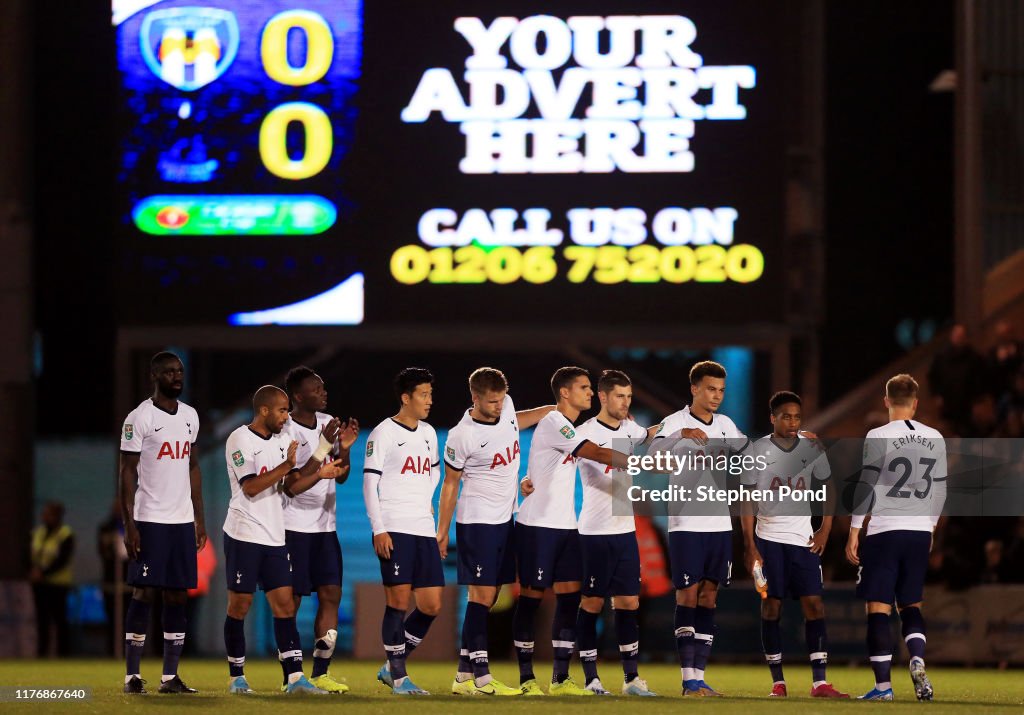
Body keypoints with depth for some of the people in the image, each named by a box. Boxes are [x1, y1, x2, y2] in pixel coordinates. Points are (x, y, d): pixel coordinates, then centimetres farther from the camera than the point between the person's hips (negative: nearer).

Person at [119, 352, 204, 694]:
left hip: (183, 521, 6)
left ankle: (170, 676, 7)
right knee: (144, 594, -5)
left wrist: (199, 519, 14)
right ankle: (132, 676, -1)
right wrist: (128, 525, -13)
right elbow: (128, 472, -7)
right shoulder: (140, 418, -7)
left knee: (177, 597, 4)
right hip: (150, 520, -6)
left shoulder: (190, 416, 12)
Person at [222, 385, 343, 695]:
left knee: (284, 605, -1)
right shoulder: (240, 440, -10)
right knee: (240, 605, 1)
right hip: (244, 535, -7)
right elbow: (251, 487, -18)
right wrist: (286, 466, -20)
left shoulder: (282, 441, 13)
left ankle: (295, 678, -6)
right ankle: (237, 678, 11)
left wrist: (324, 447, 2)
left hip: (274, 538, 7)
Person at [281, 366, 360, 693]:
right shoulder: (285, 432, -12)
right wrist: (320, 472, -31)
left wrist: (344, 448, -3)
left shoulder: (328, 424, 9)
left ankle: (320, 673, 4)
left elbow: (341, 476, 13)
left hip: (325, 527, 7)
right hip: (294, 527, -7)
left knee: (331, 595, 1)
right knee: (292, 601, -2)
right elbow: (290, 487, -16)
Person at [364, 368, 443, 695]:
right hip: (394, 530, -7)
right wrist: (379, 529, -14)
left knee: (431, 606, 3)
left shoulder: (428, 433, 15)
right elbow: (369, 483, -8)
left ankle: (392, 667, 15)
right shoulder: (383, 433, -5)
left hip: (424, 529, 7)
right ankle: (398, 677, 0)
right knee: (398, 600, -8)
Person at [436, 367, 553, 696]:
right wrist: (442, 531, -6)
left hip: (505, 519, 7)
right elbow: (450, 483, -8)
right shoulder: (462, 436, -16)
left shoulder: (506, 407, 2)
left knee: (488, 597, 7)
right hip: (477, 521, -7)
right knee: (482, 595, -9)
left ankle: (464, 675, 10)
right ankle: (481, 677, -9)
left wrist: (555, 409, 26)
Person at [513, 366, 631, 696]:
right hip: (538, 524, -8)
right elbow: (599, 454, -23)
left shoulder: (570, 428, 16)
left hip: (565, 526, 8)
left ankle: (561, 679, 4)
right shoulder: (553, 424, -14)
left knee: (570, 595, 2)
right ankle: (527, 678, 5)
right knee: (532, 596, -1)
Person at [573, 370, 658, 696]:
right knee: (592, 603, 0)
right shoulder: (586, 432, -11)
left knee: (628, 602, 6)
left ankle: (631, 678, 10)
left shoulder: (629, 429, 9)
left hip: (625, 530, 6)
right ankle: (590, 678, 5)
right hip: (595, 532, -6)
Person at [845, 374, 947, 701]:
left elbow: (866, 487, -8)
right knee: (911, 605, 16)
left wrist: (854, 532, -2)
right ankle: (917, 660, -10)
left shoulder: (879, 437, -7)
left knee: (878, 609, 0)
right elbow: (939, 490, 14)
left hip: (884, 530, -5)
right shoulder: (935, 438, 7)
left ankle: (883, 684, -4)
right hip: (919, 532, 5)